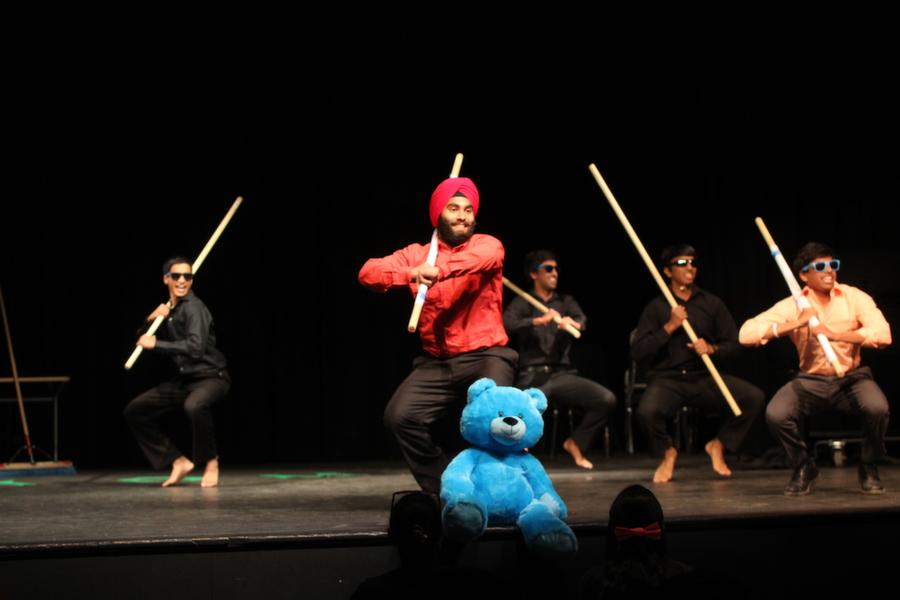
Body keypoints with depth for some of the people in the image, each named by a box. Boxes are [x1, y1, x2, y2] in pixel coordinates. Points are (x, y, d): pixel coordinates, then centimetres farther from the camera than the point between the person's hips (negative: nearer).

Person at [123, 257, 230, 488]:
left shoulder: (193, 307, -18)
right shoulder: (168, 309, 6)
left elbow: (195, 347, -32)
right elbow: (143, 342, 12)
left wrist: (156, 344, -23)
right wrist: (151, 320, -7)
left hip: (211, 376, -9)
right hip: (184, 379, 9)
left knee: (194, 406, -41)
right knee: (134, 411, 8)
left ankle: (211, 461, -17)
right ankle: (179, 462, 13)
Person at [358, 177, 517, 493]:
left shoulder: (487, 244, 2)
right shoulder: (417, 254, 8)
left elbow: (484, 256, -25)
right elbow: (368, 272, -6)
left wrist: (437, 270, -43)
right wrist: (411, 273, -27)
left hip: (486, 356, -3)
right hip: (437, 363, 3)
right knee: (399, 416, -15)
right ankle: (447, 487, 3)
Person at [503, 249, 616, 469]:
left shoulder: (566, 302, 19)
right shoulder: (522, 303, 10)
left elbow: (582, 321, -3)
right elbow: (506, 324, -12)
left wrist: (572, 323, -29)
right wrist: (539, 320, -30)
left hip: (562, 373, 3)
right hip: (532, 376, -3)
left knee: (606, 399, -20)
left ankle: (575, 443, 5)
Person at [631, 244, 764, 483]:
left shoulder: (712, 304, 11)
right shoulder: (656, 307, 3)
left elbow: (734, 344, 11)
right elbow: (638, 352, -6)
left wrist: (712, 348, -11)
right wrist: (670, 327, -14)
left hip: (705, 378, 3)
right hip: (667, 379, -3)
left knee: (754, 397, -19)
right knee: (646, 410, -35)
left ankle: (718, 445, 7)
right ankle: (667, 452, 1)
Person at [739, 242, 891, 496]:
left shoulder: (855, 298, -5)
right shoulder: (793, 306, -6)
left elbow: (883, 335, -21)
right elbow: (746, 334, -16)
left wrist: (834, 333, -30)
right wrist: (794, 324, -25)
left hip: (852, 377, -1)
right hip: (811, 381, 1)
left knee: (877, 407, -32)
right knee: (775, 414, -26)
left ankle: (869, 468, -1)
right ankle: (803, 468, 5)